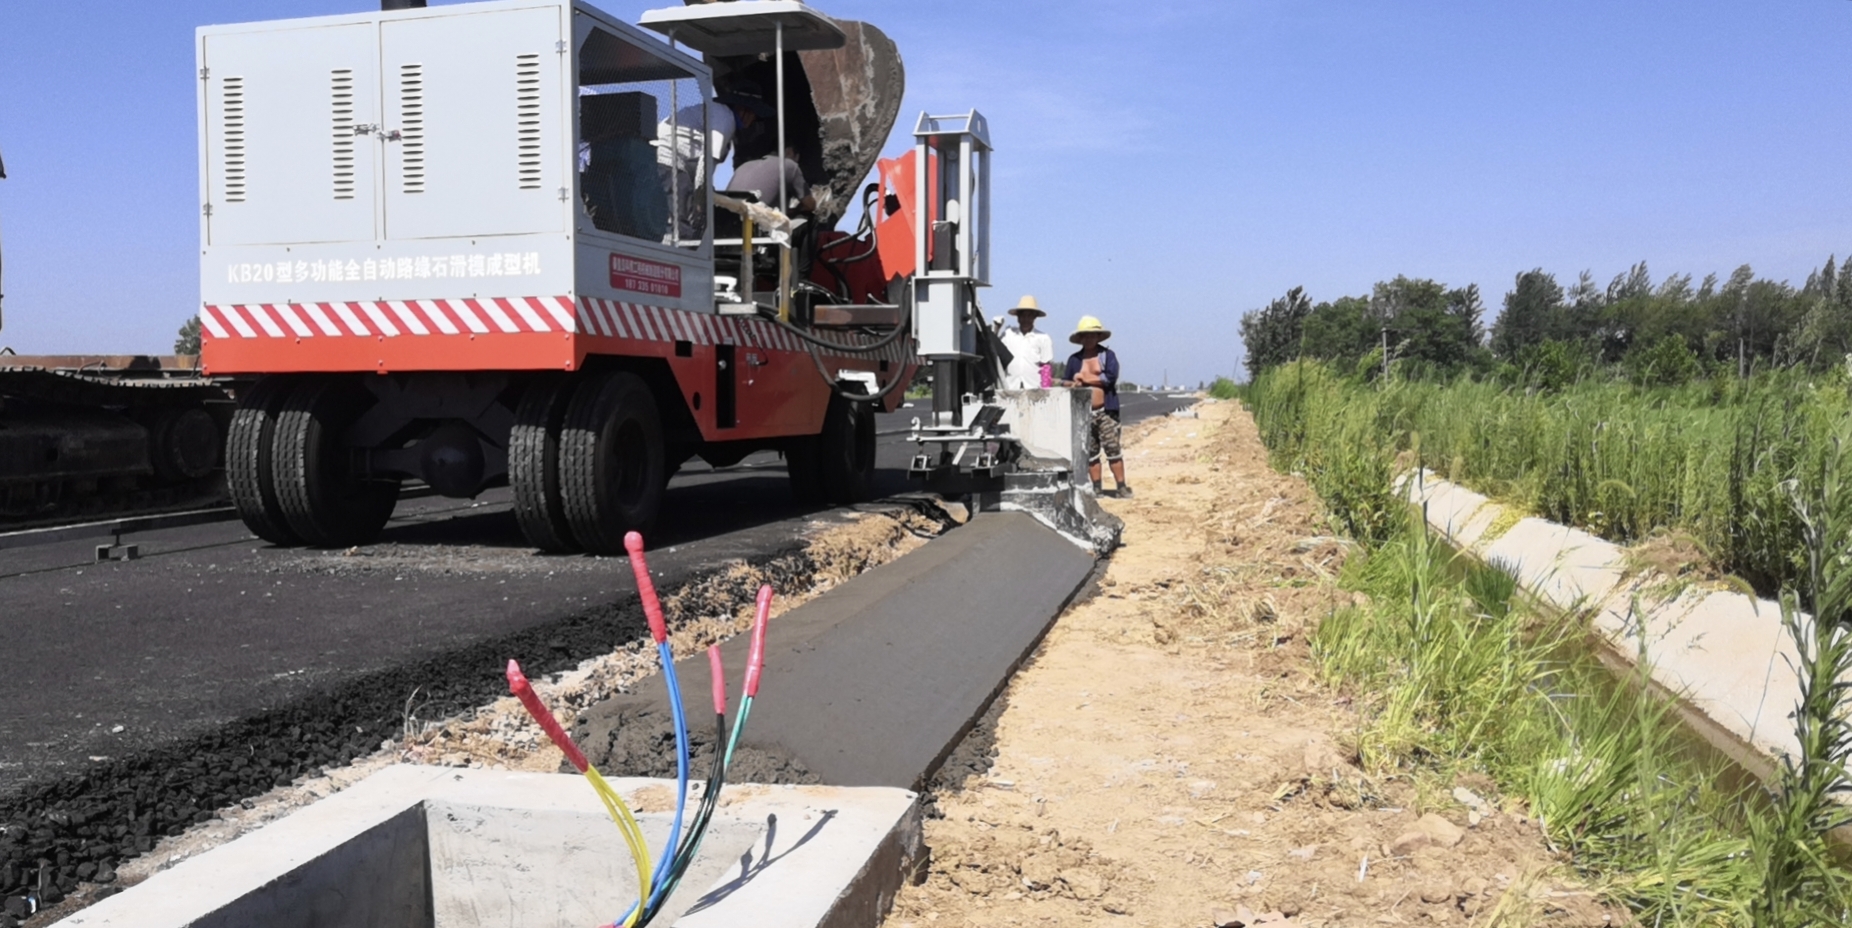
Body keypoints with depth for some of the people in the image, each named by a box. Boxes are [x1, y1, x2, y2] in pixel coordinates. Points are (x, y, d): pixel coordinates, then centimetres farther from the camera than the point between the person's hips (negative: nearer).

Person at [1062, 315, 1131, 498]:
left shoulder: (1107, 355, 3)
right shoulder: (1074, 359, 13)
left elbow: (1110, 377, -11)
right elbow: (1066, 382, 14)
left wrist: (1085, 378, -7)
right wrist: (1073, 384, -9)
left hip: (1105, 411, -3)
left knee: (1112, 448, -9)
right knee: (1090, 452, 5)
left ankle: (1121, 487, -6)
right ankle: (1096, 488, 11)